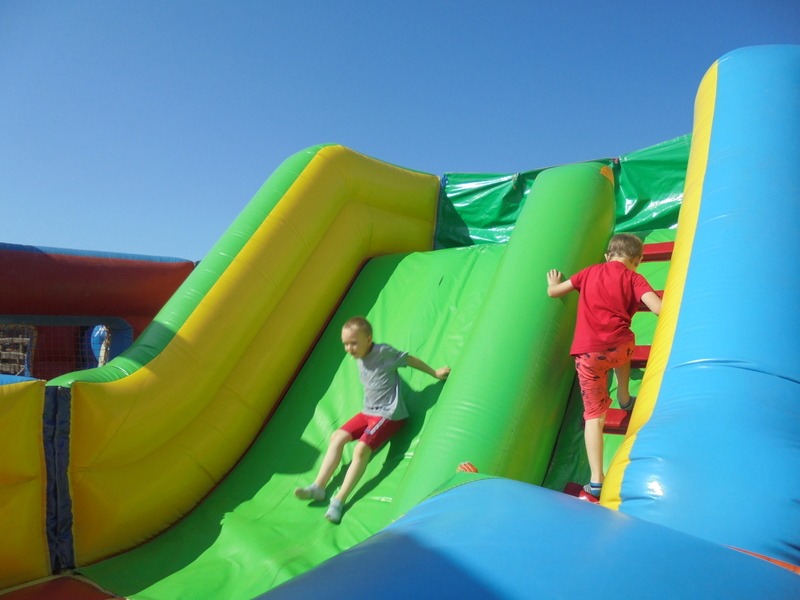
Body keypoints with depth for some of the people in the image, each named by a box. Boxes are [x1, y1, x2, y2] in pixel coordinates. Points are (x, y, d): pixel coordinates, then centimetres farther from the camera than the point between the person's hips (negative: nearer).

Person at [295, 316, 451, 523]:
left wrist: (435, 373, 1)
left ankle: (339, 500, -17)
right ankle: (318, 487, 1)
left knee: (361, 448, -22)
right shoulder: (359, 358, 4)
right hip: (368, 412, 8)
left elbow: (409, 359, -9)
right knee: (337, 437, -2)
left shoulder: (383, 352, -18)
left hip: (389, 414, -8)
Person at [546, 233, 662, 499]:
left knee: (594, 414, 5)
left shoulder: (590, 272, 17)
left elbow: (553, 292, 21)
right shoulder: (633, 278, 8)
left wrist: (553, 283, 43)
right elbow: (658, 308, -8)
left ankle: (596, 479, -1)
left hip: (587, 353, 1)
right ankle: (624, 399, 55)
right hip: (618, 347, 0)